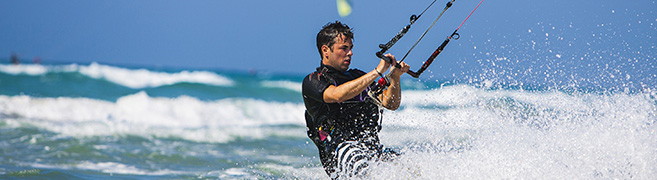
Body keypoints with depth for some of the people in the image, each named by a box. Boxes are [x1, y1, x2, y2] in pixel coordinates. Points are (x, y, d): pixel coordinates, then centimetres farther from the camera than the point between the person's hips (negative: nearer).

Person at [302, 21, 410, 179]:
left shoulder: (358, 77, 22)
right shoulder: (312, 82, 3)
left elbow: (391, 104, 17)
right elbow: (338, 94, -19)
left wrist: (395, 77, -2)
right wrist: (377, 72, -19)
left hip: (373, 150, 7)